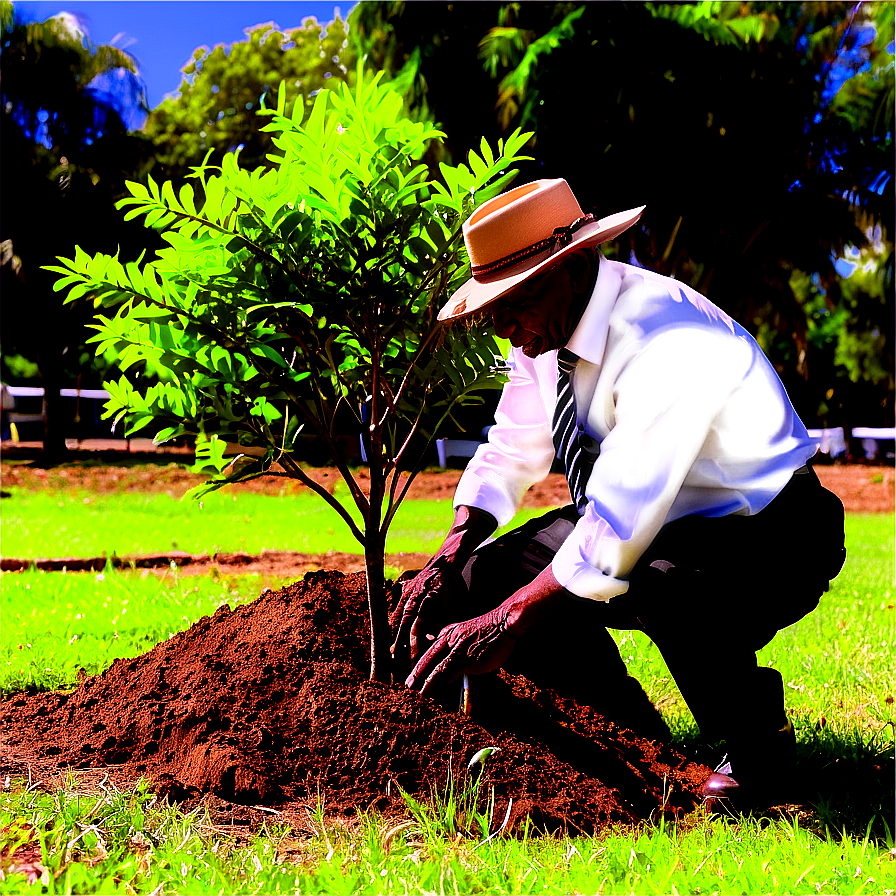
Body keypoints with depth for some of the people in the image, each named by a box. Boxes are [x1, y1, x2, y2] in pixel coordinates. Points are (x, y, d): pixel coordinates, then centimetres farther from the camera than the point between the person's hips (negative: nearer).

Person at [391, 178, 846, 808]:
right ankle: (624, 722, 11)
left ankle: (754, 739, -8)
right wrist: (449, 563, -9)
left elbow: (621, 526, -35)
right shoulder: (545, 331, -5)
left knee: (664, 587, -40)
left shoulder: (668, 337, -31)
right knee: (485, 576, -10)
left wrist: (504, 626, -32)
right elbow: (507, 458, 7)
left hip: (770, 542, -7)